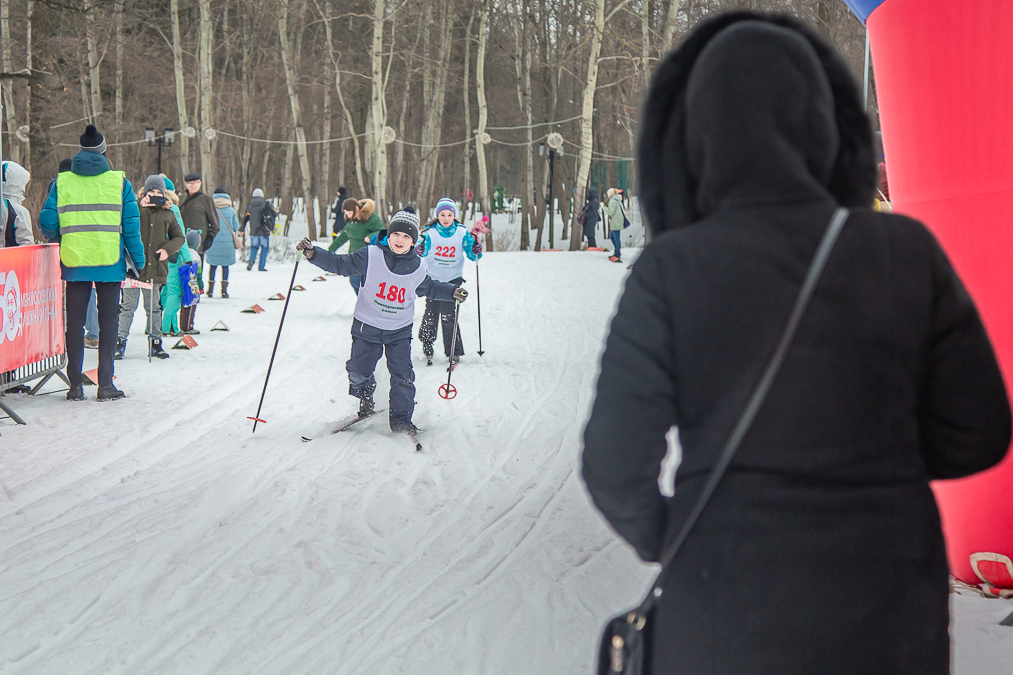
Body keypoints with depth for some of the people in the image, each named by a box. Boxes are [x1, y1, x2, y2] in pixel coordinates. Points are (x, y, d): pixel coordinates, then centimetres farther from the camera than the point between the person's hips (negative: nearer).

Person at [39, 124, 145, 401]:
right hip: (110, 263, -1)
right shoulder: (119, 182, -2)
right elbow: (131, 227, -2)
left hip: (74, 262, 1)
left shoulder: (62, 182, 0)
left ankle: (75, 385, 8)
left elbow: (47, 223, -1)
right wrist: (139, 261, 8)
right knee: (108, 321, 7)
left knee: (75, 321, 9)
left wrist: (59, 238, 21)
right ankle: (106, 385, 4)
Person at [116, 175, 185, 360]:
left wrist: (168, 249, 0)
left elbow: (179, 237, 18)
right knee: (128, 306, 0)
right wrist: (141, 206, -21)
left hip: (155, 268, 3)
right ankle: (120, 342, 6)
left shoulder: (168, 215, 11)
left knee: (154, 308, 13)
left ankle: (155, 343, 21)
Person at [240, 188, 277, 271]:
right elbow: (275, 214, 2)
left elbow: (244, 218, 9)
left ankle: (251, 260, -9)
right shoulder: (266, 204, -4)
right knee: (264, 248, 10)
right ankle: (261, 266, 6)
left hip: (253, 232, 2)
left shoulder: (249, 206, 4)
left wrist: (241, 229, 20)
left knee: (254, 247, 17)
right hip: (264, 232, -2)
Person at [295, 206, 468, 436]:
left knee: (402, 376, -4)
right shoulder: (370, 256, -15)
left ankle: (401, 420, 7)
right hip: (367, 327, -1)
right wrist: (313, 253, -21)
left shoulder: (417, 268, -5)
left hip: (400, 330, 1)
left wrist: (452, 292, 10)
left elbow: (428, 287, 17)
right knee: (359, 371, 9)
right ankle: (365, 397, 41)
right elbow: (340, 264, -10)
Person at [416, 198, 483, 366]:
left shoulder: (462, 233, -5)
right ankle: (427, 346, 24)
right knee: (431, 314, 1)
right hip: (433, 278, 1)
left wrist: (476, 251, -25)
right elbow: (422, 250, -21)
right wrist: (420, 249, -45)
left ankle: (454, 352, 3)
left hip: (452, 279, -1)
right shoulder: (430, 232, -7)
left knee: (448, 316, -8)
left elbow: (472, 256, -2)